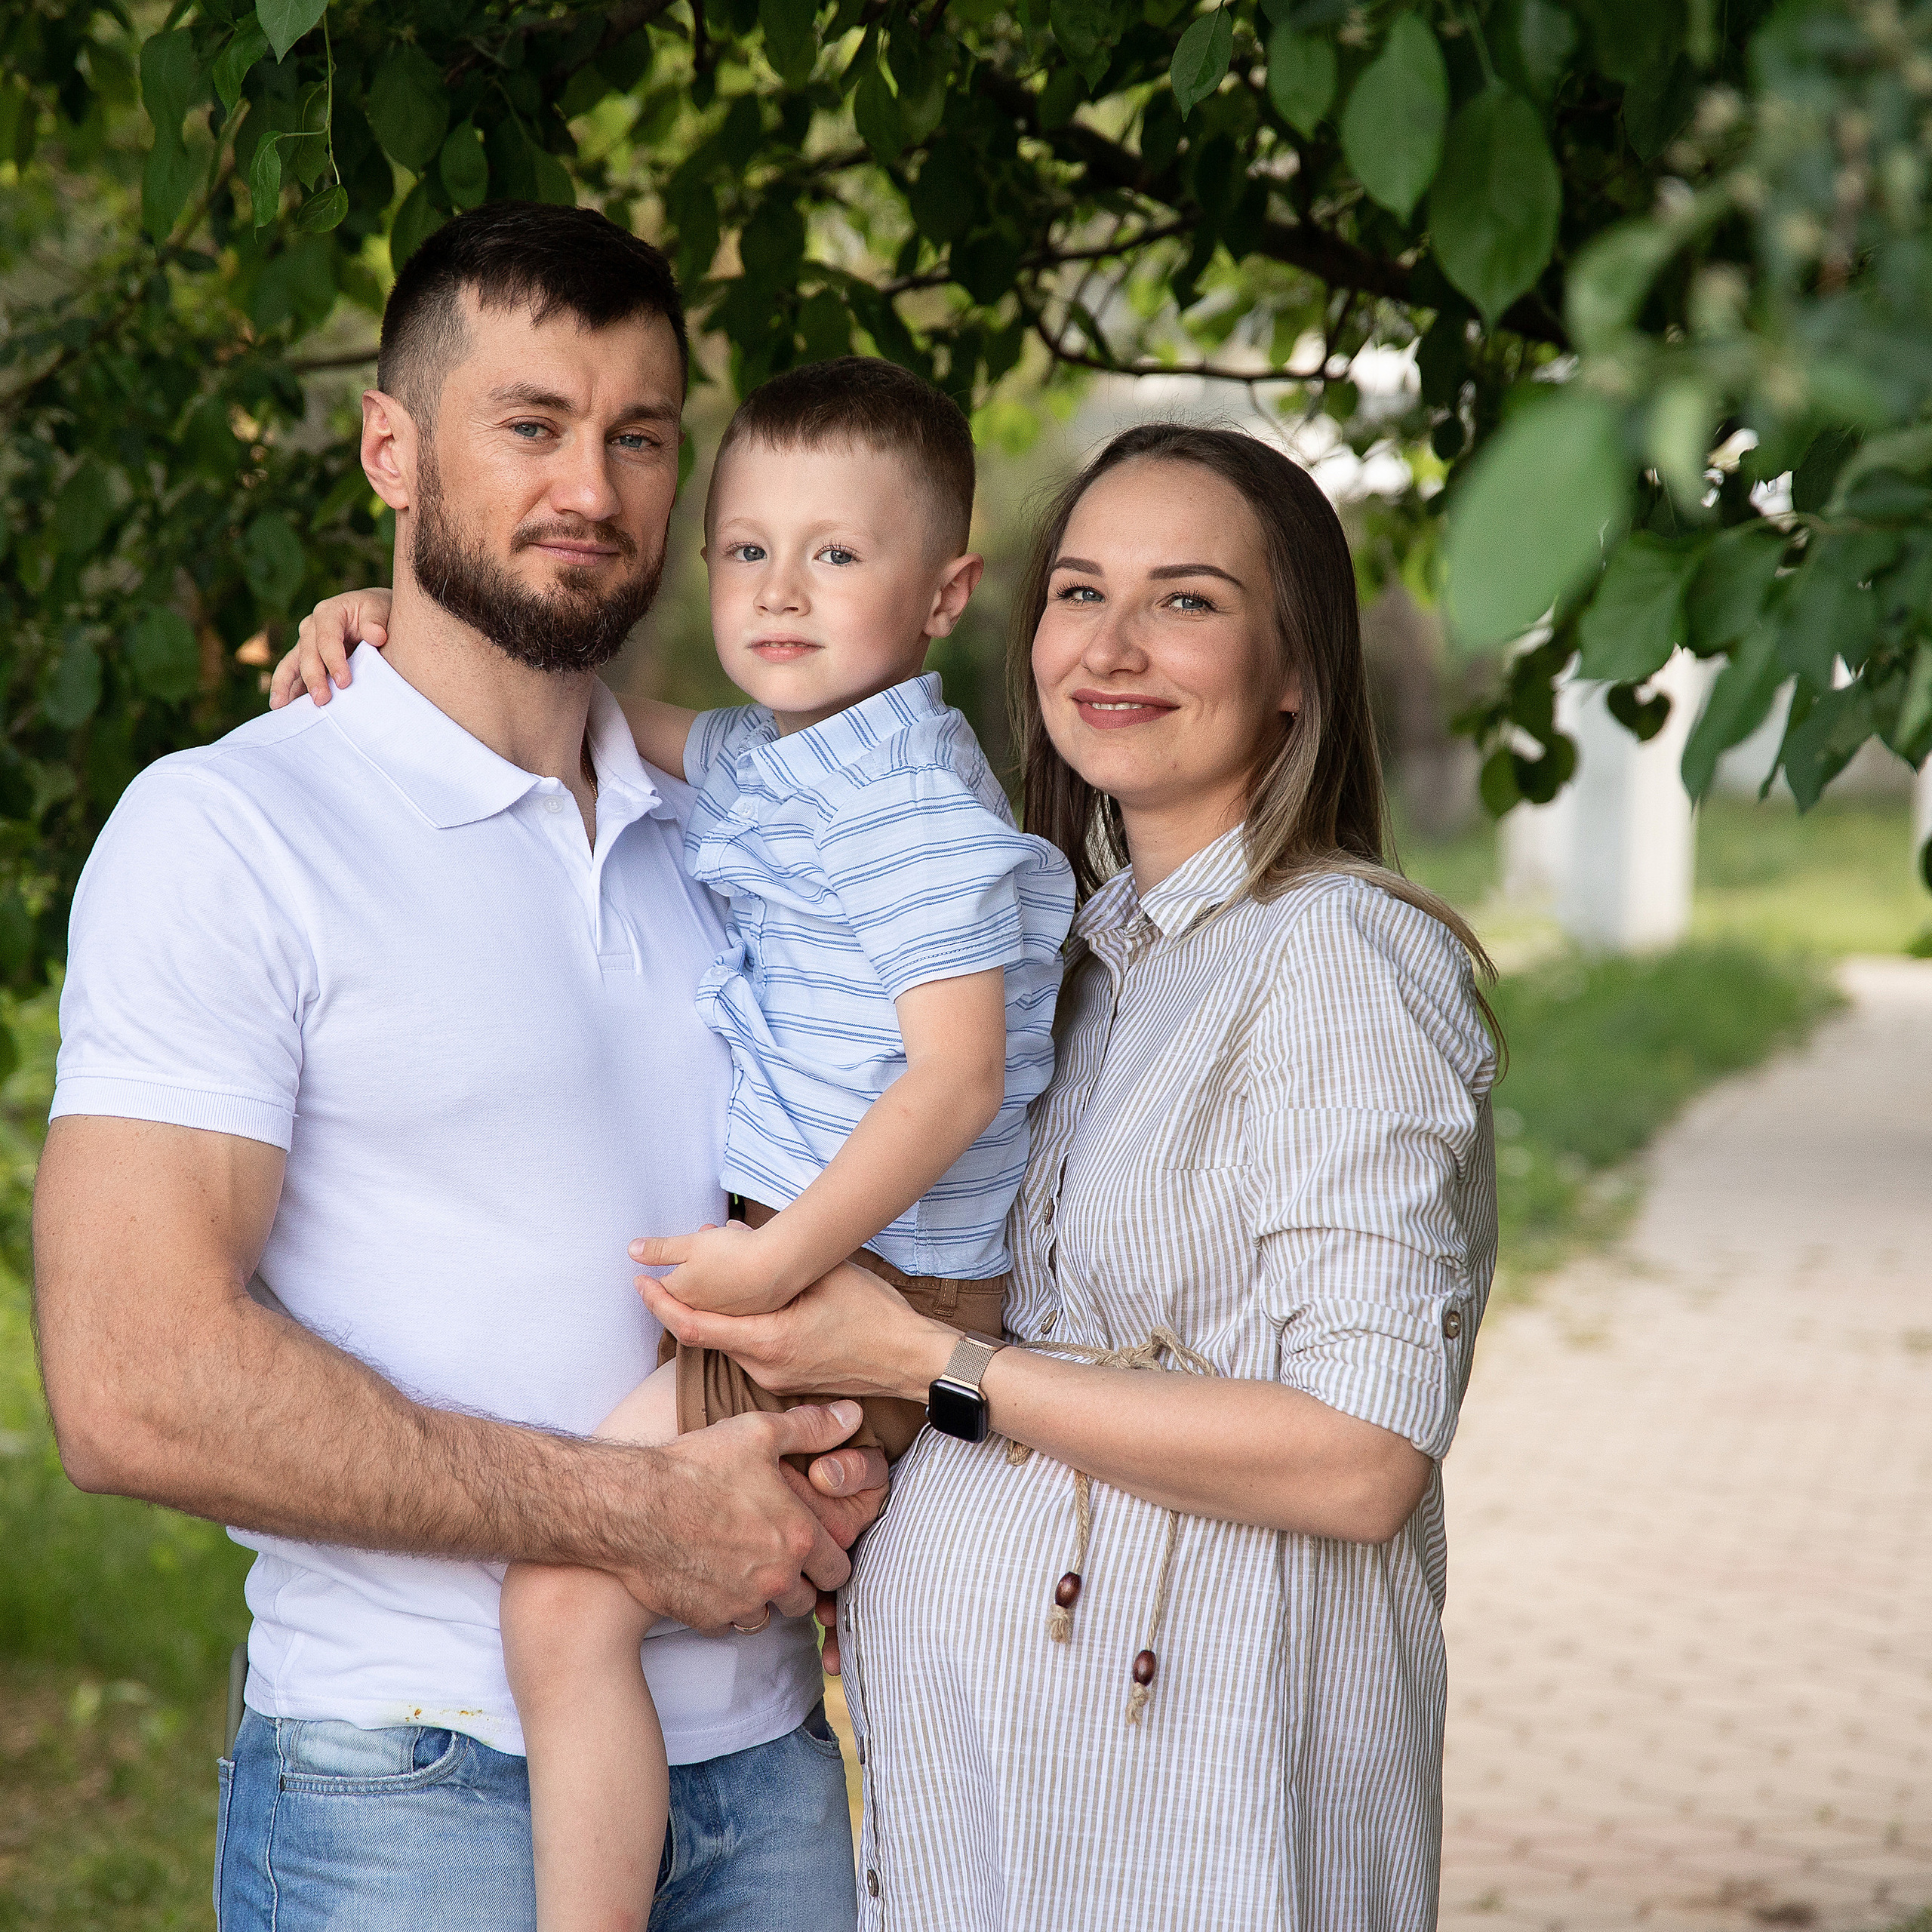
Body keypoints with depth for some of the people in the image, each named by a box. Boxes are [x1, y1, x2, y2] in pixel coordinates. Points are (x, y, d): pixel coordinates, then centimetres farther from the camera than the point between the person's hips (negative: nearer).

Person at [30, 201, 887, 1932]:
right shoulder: (225, 833, -9)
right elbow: (133, 1388, -18)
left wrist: (851, 1428, -1)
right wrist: (635, 1513, -15)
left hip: (765, 1774, 6)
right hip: (416, 1790, -6)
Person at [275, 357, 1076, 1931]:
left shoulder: (909, 805, -17)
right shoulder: (761, 762, 11)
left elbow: (958, 1073, -23)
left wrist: (781, 1261, -25)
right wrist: (405, 614, 12)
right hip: (791, 1277, 11)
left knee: (568, 1594, -18)